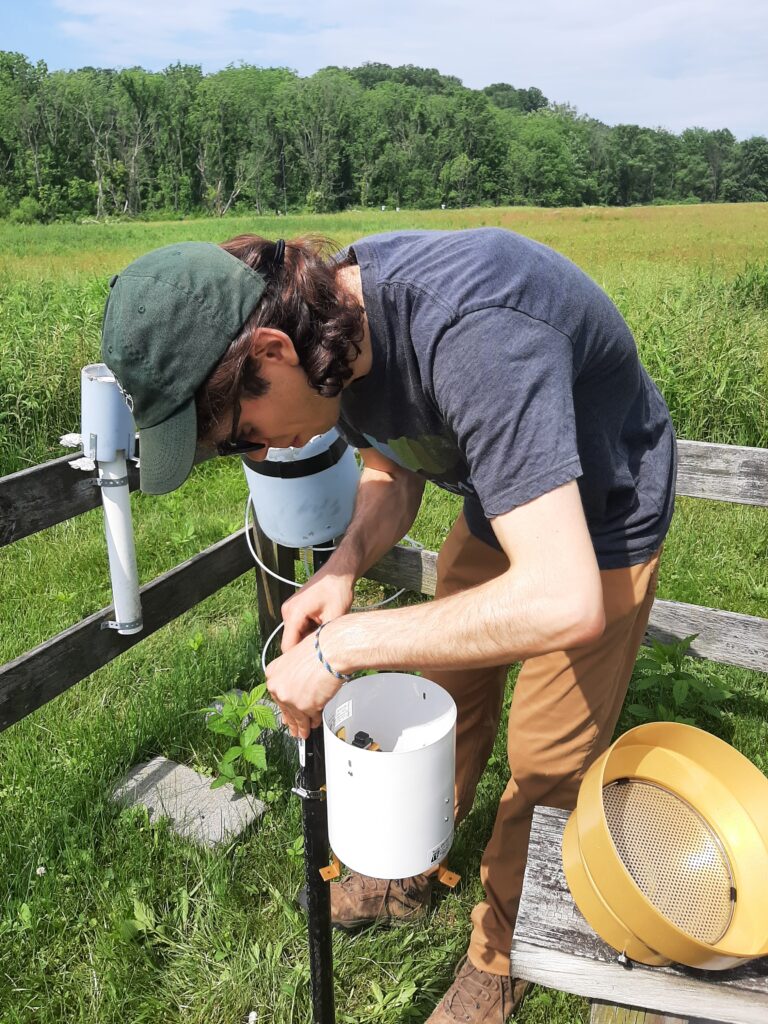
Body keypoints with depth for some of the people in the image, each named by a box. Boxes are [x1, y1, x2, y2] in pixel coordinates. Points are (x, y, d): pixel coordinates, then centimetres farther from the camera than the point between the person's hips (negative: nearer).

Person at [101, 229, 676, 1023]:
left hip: (594, 532, -7)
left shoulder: (471, 332, -41)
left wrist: (344, 646, -36)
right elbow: (392, 479, 2)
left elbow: (564, 603, -44)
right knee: (446, 696, 18)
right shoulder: (333, 328, -14)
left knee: (546, 762, 4)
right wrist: (342, 567, -18)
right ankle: (409, 876, 44)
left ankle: (499, 959, 33)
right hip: (493, 509, 7)